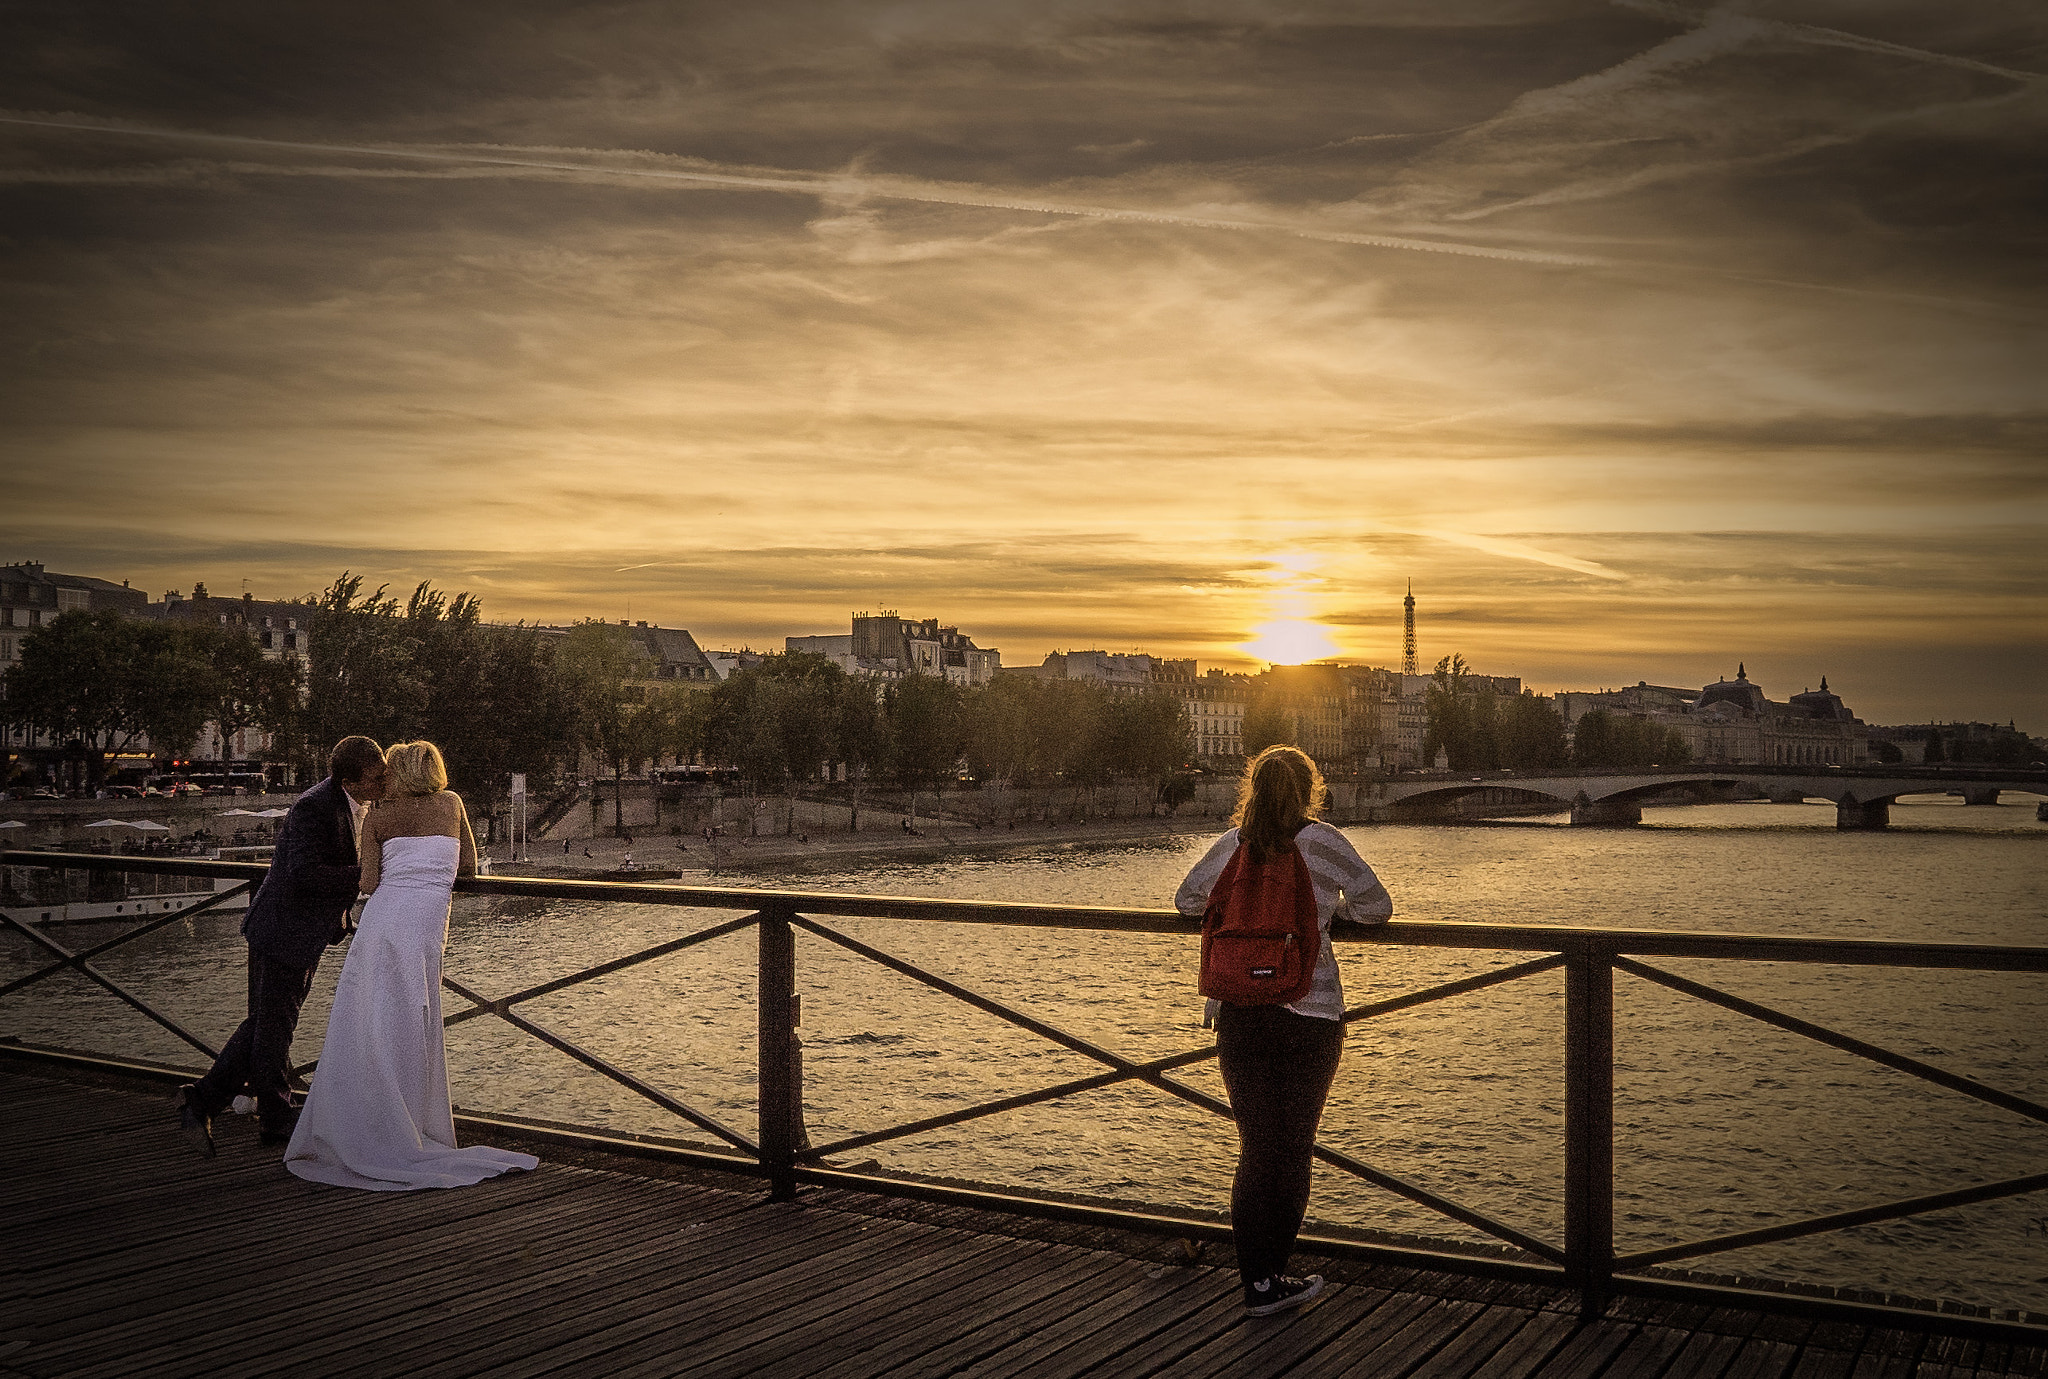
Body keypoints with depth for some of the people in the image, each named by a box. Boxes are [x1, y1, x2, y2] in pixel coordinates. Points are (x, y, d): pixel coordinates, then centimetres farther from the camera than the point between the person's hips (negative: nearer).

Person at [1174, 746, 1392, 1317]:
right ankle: (1269, 1278, 16)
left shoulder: (1231, 844, 1)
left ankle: (1257, 1280, 14)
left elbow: (1187, 900, 13)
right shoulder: (1322, 842, -7)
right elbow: (1376, 906, -3)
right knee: (1292, 1148, 10)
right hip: (1307, 1013, -3)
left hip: (1237, 1011, 3)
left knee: (1255, 1147, 12)